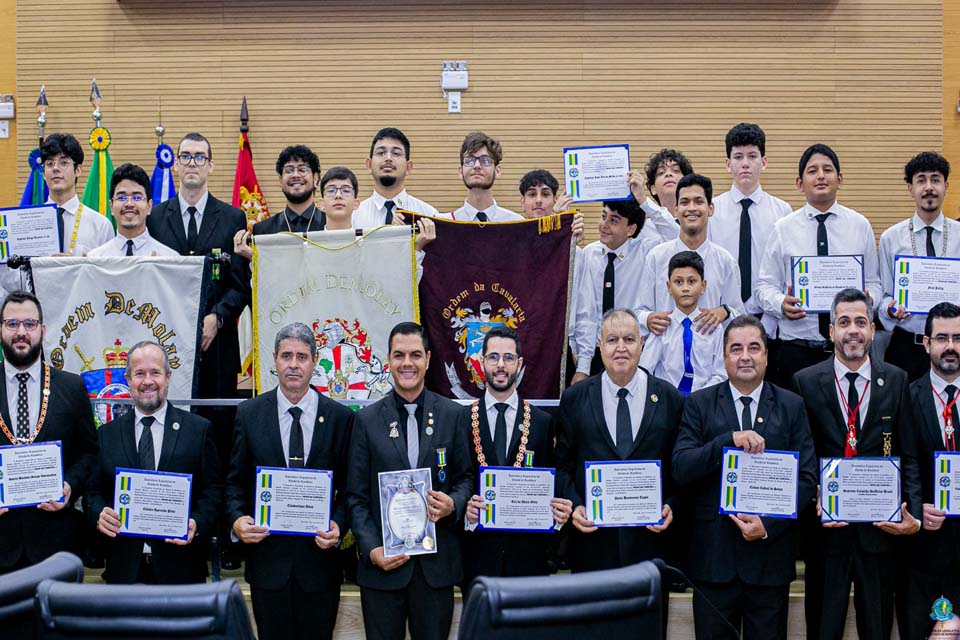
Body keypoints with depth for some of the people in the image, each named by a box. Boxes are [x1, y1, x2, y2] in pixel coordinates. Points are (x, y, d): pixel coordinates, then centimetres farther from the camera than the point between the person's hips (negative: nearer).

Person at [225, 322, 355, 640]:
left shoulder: (340, 417, 1)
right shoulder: (250, 413, 3)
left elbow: (348, 487, 4)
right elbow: (235, 480, 6)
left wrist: (338, 525, -13)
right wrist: (237, 518, -12)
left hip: (319, 557, 0)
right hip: (267, 557, 0)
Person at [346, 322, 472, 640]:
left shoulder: (452, 414, 4)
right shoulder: (368, 419, 3)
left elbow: (466, 477, 9)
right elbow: (356, 496, 2)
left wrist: (453, 504, -13)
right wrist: (372, 550, -9)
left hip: (436, 563, 0)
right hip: (383, 561, 0)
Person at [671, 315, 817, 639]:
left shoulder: (792, 406, 5)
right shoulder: (700, 404, 3)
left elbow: (807, 478, 1)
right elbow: (680, 469, -8)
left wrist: (768, 525, -12)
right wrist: (730, 440, -21)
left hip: (770, 556, 0)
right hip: (713, 556, 0)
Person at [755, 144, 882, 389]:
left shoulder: (860, 226, 8)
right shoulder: (783, 228, 4)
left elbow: (873, 282, 10)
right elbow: (764, 285, 5)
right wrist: (781, 304, -16)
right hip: (797, 348, -1)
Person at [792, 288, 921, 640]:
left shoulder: (895, 381, 3)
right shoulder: (806, 382, 0)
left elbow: (908, 456, 1)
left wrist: (913, 515, -12)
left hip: (881, 527, 1)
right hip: (825, 527, -1)